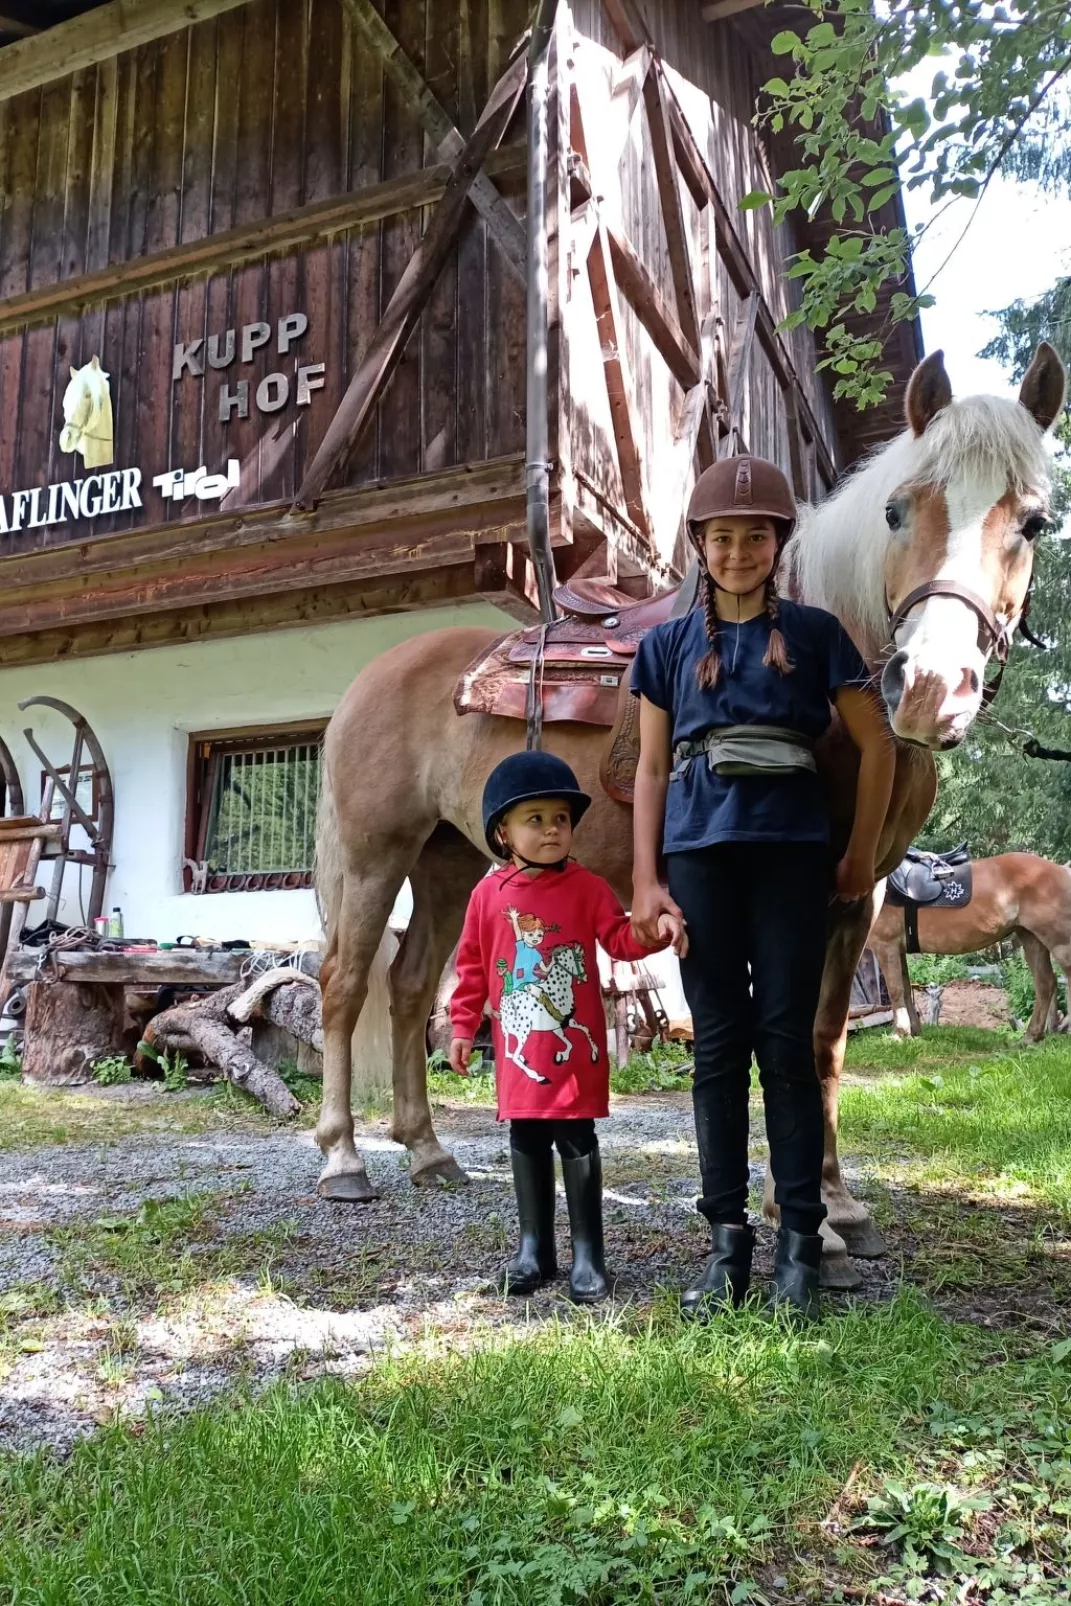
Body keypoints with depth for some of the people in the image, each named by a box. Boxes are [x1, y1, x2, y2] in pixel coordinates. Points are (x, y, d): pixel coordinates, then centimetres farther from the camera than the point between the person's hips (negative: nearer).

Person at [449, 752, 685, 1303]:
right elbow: (473, 966, 7)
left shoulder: (586, 886, -2)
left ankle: (588, 1252, 13)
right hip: (519, 1048, 2)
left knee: (577, 1142, 2)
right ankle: (534, 1246, 26)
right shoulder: (489, 894, 1)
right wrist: (462, 1028, 7)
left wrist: (655, 927, -26)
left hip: (576, 1045, -2)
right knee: (526, 1143, 12)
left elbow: (620, 937, -5)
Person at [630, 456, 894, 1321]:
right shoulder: (668, 644, 9)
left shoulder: (815, 633, 5)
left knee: (787, 1047, 2)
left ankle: (800, 1240, 14)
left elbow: (877, 744, 8)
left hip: (791, 853, -1)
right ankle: (728, 1238, 16)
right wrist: (646, 880, 0)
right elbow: (652, 768, 8)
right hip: (700, 856, 1)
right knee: (718, 1048, 5)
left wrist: (862, 855, 5)